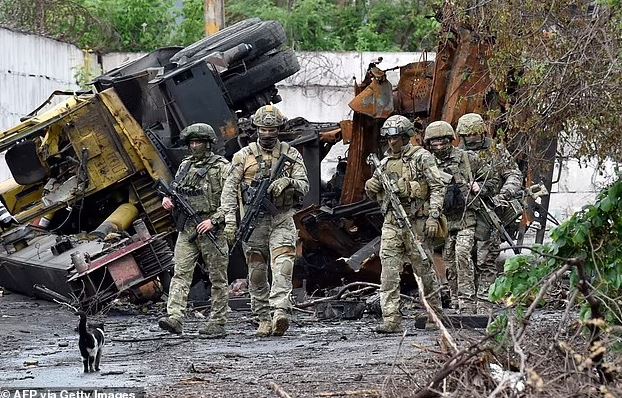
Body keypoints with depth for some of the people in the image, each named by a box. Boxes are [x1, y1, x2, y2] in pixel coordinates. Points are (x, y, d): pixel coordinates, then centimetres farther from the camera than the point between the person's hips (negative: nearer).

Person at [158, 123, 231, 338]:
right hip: (187, 228, 5)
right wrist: (168, 199, 3)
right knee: (181, 273, -7)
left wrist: (213, 220, -18)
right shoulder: (185, 165, 14)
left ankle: (217, 323, 6)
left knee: (217, 278, 2)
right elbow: (174, 189, 26)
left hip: (212, 229, -5)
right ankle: (174, 318, -15)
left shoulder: (222, 168, -4)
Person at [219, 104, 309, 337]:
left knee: (283, 265, -18)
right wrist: (230, 220, -9)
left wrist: (288, 181, -21)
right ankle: (263, 319, 11)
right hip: (254, 220, 1)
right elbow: (230, 189, 1)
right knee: (257, 272, 3)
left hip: (282, 221, -1)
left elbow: (304, 186, 2)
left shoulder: (291, 155, 7)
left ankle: (280, 312, -29)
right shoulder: (244, 156, 5)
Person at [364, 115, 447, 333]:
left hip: (416, 222, -5)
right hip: (391, 223, 5)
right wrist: (370, 187, -1)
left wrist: (434, 216, -16)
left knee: (424, 269, 5)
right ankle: (391, 319, -10)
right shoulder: (386, 162, 15)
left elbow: (438, 187, -7)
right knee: (389, 270, -7)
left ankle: (435, 313, 20)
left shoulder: (421, 158, -2)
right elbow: (375, 193, 24)